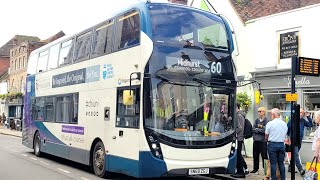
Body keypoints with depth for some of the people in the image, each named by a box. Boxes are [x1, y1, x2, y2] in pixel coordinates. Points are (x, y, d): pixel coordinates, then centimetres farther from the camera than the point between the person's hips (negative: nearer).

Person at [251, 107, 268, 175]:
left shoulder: (266, 121, -6)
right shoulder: (257, 120, 12)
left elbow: (265, 130, -16)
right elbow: (253, 129, 5)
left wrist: (257, 129, -6)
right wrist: (260, 130, -8)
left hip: (263, 141, -6)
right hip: (256, 140, 6)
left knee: (264, 156, -3)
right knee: (255, 156, 11)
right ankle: (255, 169, 21)